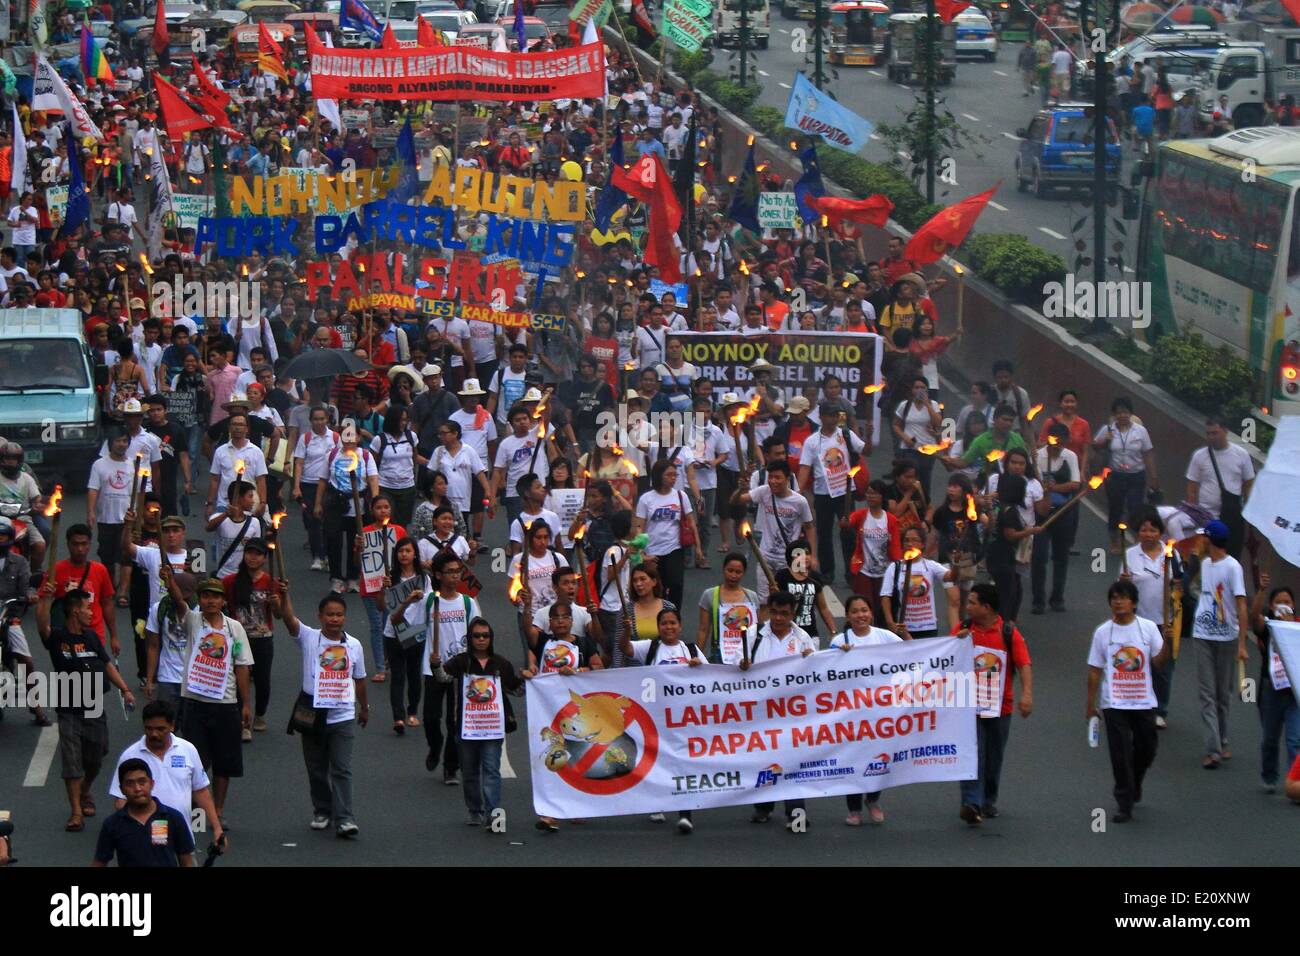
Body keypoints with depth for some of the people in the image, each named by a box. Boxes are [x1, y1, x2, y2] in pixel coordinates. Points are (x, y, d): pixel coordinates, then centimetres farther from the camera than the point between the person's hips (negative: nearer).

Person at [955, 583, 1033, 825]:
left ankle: (989, 802, 29)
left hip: (1000, 707, 0)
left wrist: (1027, 694, -26)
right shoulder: (963, 629, 4)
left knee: (994, 758, 12)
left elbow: (1024, 664, -11)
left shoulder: (1009, 633, -3)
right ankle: (971, 804, -20)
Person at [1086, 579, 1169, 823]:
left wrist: (1166, 643, -24)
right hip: (1114, 703, -1)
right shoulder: (1103, 632, -1)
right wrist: (1090, 703, 4)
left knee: (1146, 749, 13)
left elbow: (1157, 660, -4)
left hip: (1144, 702, 1)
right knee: (1120, 754, -4)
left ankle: (1135, 783, 42)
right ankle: (1124, 805, 0)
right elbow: (1095, 670, 4)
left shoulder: (1148, 628, -1)